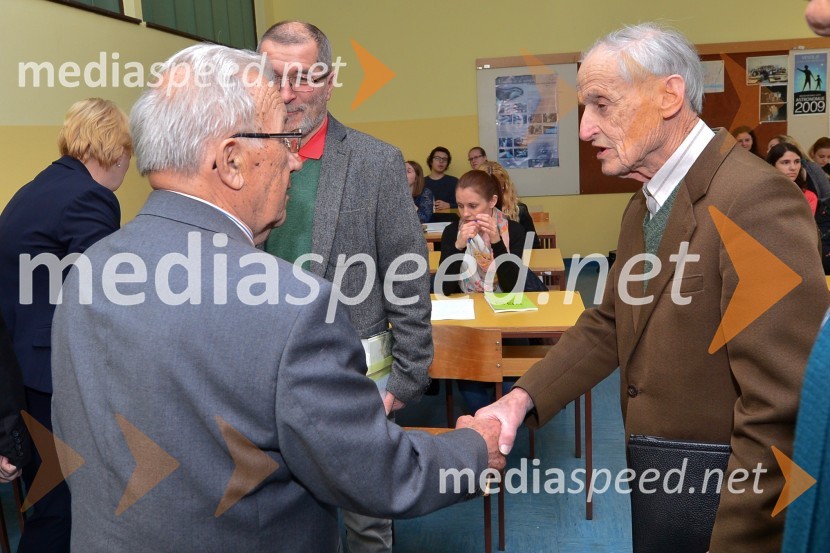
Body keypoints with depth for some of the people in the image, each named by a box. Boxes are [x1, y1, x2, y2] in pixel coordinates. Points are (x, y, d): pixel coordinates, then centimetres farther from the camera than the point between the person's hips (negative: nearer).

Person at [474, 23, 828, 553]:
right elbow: (609, 324, 8)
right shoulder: (645, 204, 7)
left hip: (727, 505, -8)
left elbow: (782, 413, -26)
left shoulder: (756, 198, -23)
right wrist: (523, 398, -6)